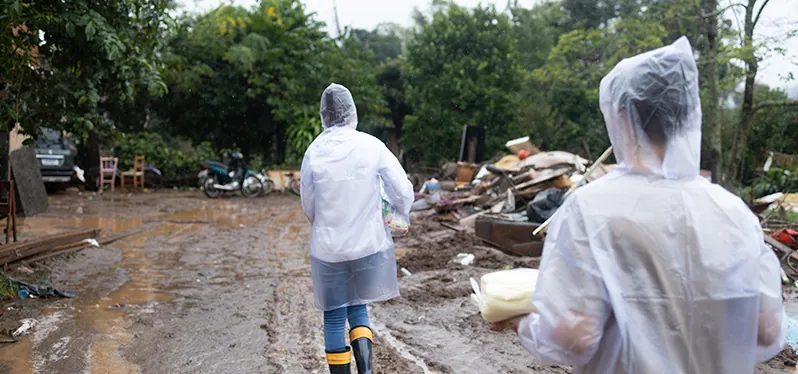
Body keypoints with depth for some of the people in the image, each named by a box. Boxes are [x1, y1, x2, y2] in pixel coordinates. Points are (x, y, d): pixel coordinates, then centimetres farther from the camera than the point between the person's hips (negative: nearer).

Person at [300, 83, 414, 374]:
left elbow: (308, 206, 4)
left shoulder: (314, 152, -6)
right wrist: (401, 214, 16)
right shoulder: (371, 146, -9)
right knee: (357, 306, 19)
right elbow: (403, 191, -6)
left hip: (328, 248, 0)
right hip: (368, 244, 1)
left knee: (334, 317, 11)